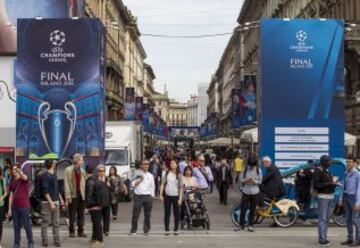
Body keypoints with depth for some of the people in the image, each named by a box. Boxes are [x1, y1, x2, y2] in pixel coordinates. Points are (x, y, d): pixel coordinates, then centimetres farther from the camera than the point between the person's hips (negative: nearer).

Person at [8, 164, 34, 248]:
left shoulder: (23, 178, -3)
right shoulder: (12, 182, 11)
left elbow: (24, 178, -30)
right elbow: (11, 196, 12)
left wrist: (19, 172, -53)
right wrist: (9, 209, 7)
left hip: (24, 206, -5)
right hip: (15, 207, 5)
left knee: (27, 225, 0)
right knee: (16, 226, 9)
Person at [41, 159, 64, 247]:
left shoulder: (54, 175, 14)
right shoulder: (45, 175, -11)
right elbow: (45, 191, -16)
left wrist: (60, 198, 19)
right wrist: (51, 202, -20)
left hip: (56, 201, 8)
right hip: (47, 202, -7)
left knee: (56, 223, 7)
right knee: (45, 222, 0)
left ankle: (56, 241, 11)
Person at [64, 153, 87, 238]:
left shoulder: (82, 171, 10)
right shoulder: (68, 170, -4)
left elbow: (84, 183, 9)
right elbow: (66, 184, -7)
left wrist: (86, 194, 1)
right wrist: (68, 196, -12)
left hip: (81, 195, 4)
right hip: (73, 196, -4)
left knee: (81, 215, 8)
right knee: (72, 215, 4)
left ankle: (81, 231, 14)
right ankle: (72, 231, 13)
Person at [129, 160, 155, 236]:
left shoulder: (150, 176, 10)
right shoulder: (138, 174, 3)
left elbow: (152, 187, 11)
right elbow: (133, 184, -2)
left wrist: (152, 196, 4)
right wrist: (139, 180, -12)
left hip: (148, 196, 2)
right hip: (138, 196, -2)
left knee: (147, 214, 6)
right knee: (135, 214, -3)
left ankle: (146, 230, 16)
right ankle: (133, 230, 5)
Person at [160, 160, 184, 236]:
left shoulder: (179, 175, 1)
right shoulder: (166, 173, 4)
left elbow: (181, 187, 1)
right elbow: (162, 184, 6)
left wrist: (180, 198, -5)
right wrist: (161, 195, -1)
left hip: (175, 196, -1)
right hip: (167, 195, 1)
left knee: (176, 213, 4)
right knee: (167, 213, 5)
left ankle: (176, 230, 13)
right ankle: (167, 229, 11)